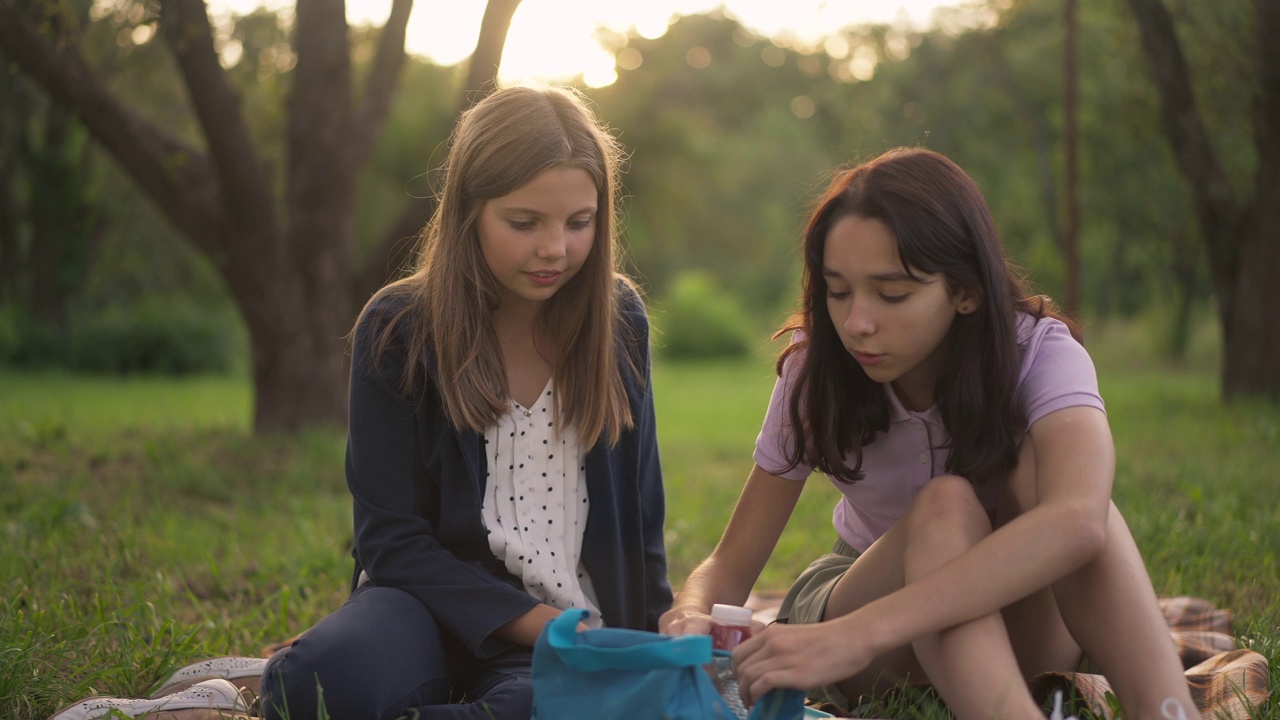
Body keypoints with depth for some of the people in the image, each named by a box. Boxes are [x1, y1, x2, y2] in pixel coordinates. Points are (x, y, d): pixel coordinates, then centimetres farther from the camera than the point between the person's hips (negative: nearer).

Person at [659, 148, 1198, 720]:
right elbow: (731, 564, -10)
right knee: (945, 505, -32)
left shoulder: (1039, 352, -22)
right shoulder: (815, 373, -14)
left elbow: (1079, 521, -44)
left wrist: (862, 632, -54)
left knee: (1039, 467, -31)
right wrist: (692, 615, -37)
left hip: (1011, 621, 0)